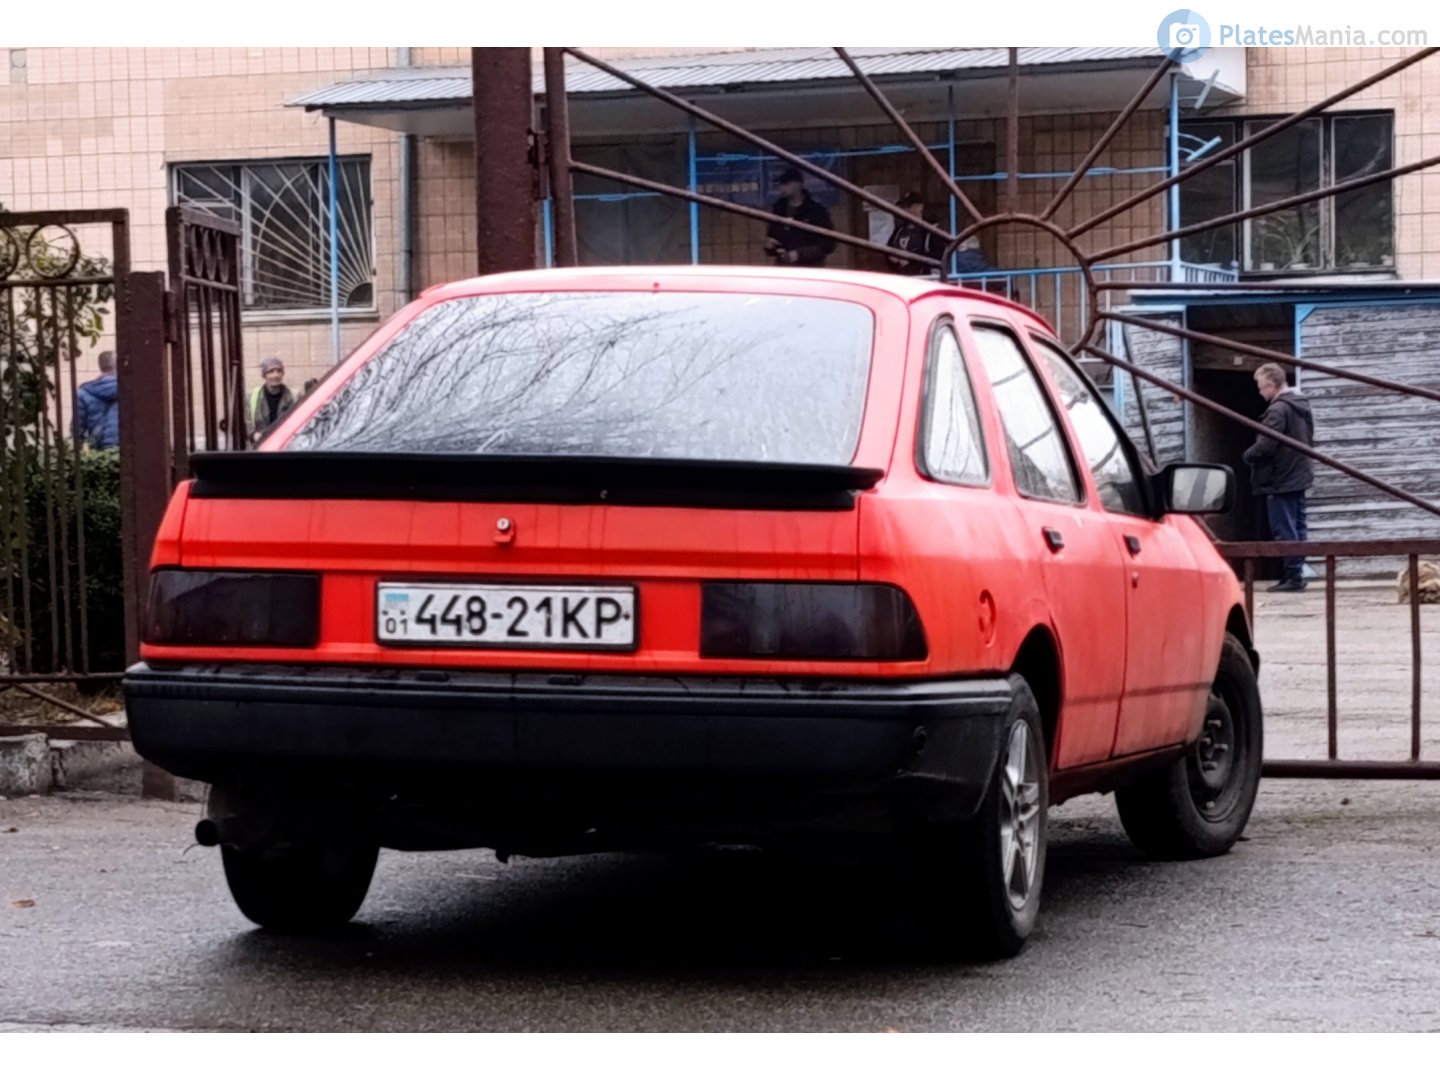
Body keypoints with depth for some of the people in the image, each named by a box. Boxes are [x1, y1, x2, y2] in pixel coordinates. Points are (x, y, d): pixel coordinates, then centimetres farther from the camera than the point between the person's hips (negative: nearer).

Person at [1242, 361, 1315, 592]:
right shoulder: (1302, 405, 12)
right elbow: (1308, 441, 19)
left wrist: (1248, 456, -7)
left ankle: (1293, 576, -4)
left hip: (1280, 480, -10)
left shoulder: (1278, 409, -20)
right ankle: (1296, 573, 17)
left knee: (1284, 531, -5)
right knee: (1297, 528, 13)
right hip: (1299, 476, 10)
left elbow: (1265, 445, -25)